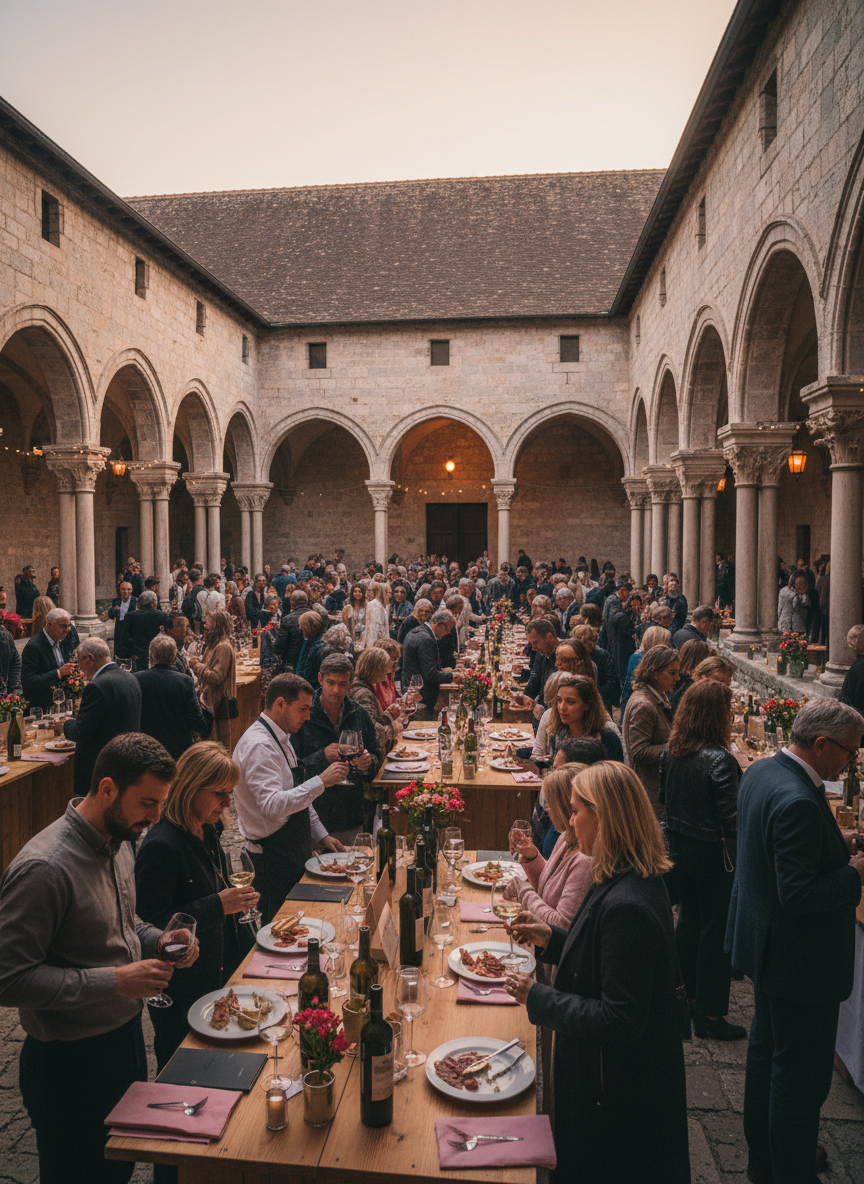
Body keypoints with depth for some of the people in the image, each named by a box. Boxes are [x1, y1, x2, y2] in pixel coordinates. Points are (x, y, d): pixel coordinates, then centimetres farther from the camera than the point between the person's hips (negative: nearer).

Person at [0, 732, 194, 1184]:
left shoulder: (117, 842, 0)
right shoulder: (43, 868, -28)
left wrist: (157, 940, -4)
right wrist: (115, 981, -27)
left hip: (126, 1036, 8)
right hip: (70, 1062, -8)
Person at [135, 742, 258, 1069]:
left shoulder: (207, 831, 3)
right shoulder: (161, 846, -25)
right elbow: (150, 925, -25)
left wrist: (233, 898, 4)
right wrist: (217, 906, -28)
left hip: (217, 975, 8)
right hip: (180, 990, -8)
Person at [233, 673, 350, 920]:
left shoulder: (281, 738, 10)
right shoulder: (258, 745, -21)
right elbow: (273, 806, -32)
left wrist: (321, 834, 15)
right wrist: (321, 781, -30)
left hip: (294, 849, 9)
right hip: (274, 858, -9)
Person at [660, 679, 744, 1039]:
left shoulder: (670, 751, -3)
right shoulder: (719, 759, -25)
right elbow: (731, 817, -22)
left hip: (678, 844, 7)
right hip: (711, 852, -7)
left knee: (688, 918, 21)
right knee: (716, 929, 6)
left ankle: (689, 992, 37)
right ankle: (710, 1015, 17)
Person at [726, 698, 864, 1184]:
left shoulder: (761, 771, 0)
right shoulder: (798, 802, -31)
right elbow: (798, 895, -30)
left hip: (767, 942, 11)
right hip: (801, 960, -11)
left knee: (767, 1052, 25)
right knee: (802, 1076, 7)